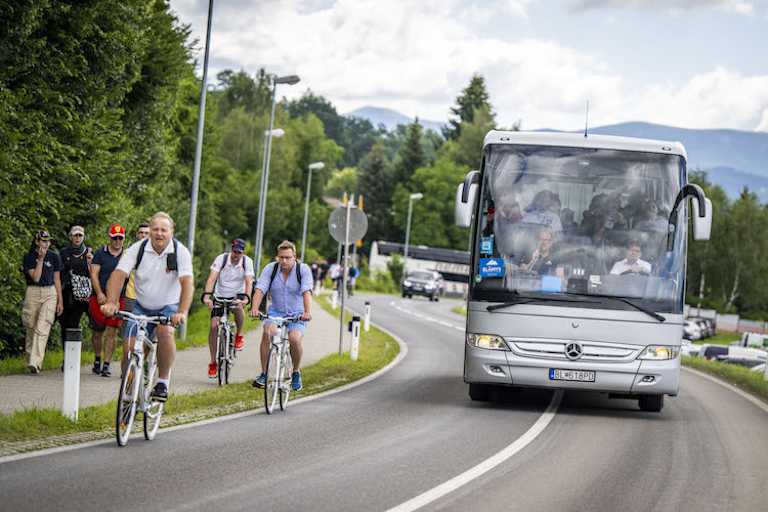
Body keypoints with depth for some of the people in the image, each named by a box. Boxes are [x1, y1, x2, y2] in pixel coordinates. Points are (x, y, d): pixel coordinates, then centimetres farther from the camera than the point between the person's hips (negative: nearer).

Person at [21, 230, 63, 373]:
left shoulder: (54, 257, 6)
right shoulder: (29, 257, 0)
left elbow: (57, 280, 10)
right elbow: (35, 277, -9)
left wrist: (60, 301, 8)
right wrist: (40, 259, -13)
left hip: (50, 293, 0)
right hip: (32, 293, 0)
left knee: (42, 328, -15)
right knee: (31, 328, 7)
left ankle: (35, 363, -23)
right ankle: (30, 360, 21)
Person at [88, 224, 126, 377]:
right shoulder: (100, 253, 4)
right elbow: (94, 274, -1)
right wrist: (99, 293, -12)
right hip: (100, 298, 0)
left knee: (111, 332, -7)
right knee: (98, 331, 7)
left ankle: (106, 365, -5)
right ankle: (97, 360, 29)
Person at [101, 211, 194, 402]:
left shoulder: (180, 252, -15)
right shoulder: (137, 249, -11)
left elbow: (187, 282, -27)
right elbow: (119, 274, -21)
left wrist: (182, 312, -43)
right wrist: (111, 302, -38)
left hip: (168, 307, -2)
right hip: (142, 307, 2)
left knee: (165, 331, -33)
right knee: (129, 347, -12)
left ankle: (163, 381, -17)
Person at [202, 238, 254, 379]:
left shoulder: (247, 262, -12)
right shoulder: (221, 259, -15)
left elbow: (249, 282, -21)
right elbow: (212, 278, -24)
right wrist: (207, 296, -40)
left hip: (237, 296, 0)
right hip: (220, 296, 0)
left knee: (238, 308, -36)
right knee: (214, 325, -12)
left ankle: (239, 335, -9)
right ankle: (213, 363, -1)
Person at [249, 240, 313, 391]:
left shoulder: (303, 270, -11)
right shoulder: (270, 269, -7)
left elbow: (307, 292, -24)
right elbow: (260, 290, -16)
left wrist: (307, 312, -42)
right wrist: (254, 308, -35)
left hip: (296, 314, -1)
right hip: (275, 312, 2)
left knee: (294, 338, -28)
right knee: (267, 332, -29)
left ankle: (296, 373, -1)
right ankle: (263, 374, -19)